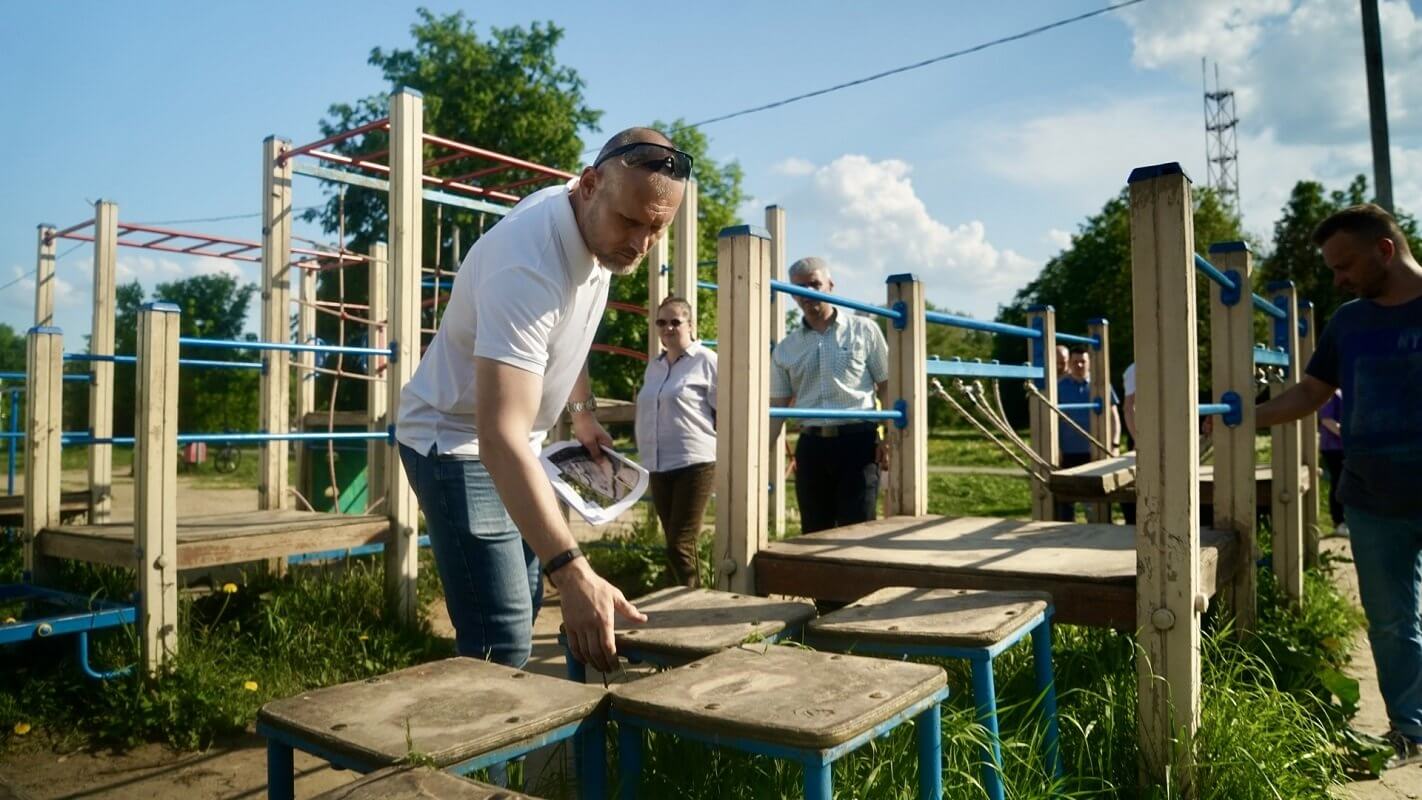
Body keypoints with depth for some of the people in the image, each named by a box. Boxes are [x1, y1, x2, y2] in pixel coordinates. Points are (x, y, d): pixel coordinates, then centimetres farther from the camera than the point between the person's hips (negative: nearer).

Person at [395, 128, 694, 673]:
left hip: (515, 435, 9)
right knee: (502, 642, -16)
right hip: (457, 440, -9)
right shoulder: (527, 266, -35)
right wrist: (572, 572, -50)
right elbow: (499, 437, -43)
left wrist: (582, 410, 17)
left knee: (522, 607, 19)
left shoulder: (597, 228, -7)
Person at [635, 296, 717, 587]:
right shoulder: (653, 367, 15)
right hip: (658, 467, 7)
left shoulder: (706, 361, -5)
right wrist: (646, 455, 18)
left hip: (695, 464, -7)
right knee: (676, 545, 11)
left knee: (680, 545, -7)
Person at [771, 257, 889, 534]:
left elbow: (886, 387, 4)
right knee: (814, 532, 10)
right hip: (811, 446, 3)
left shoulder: (864, 330, 3)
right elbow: (777, 406, 11)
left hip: (858, 442, -3)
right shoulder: (785, 348, 10)